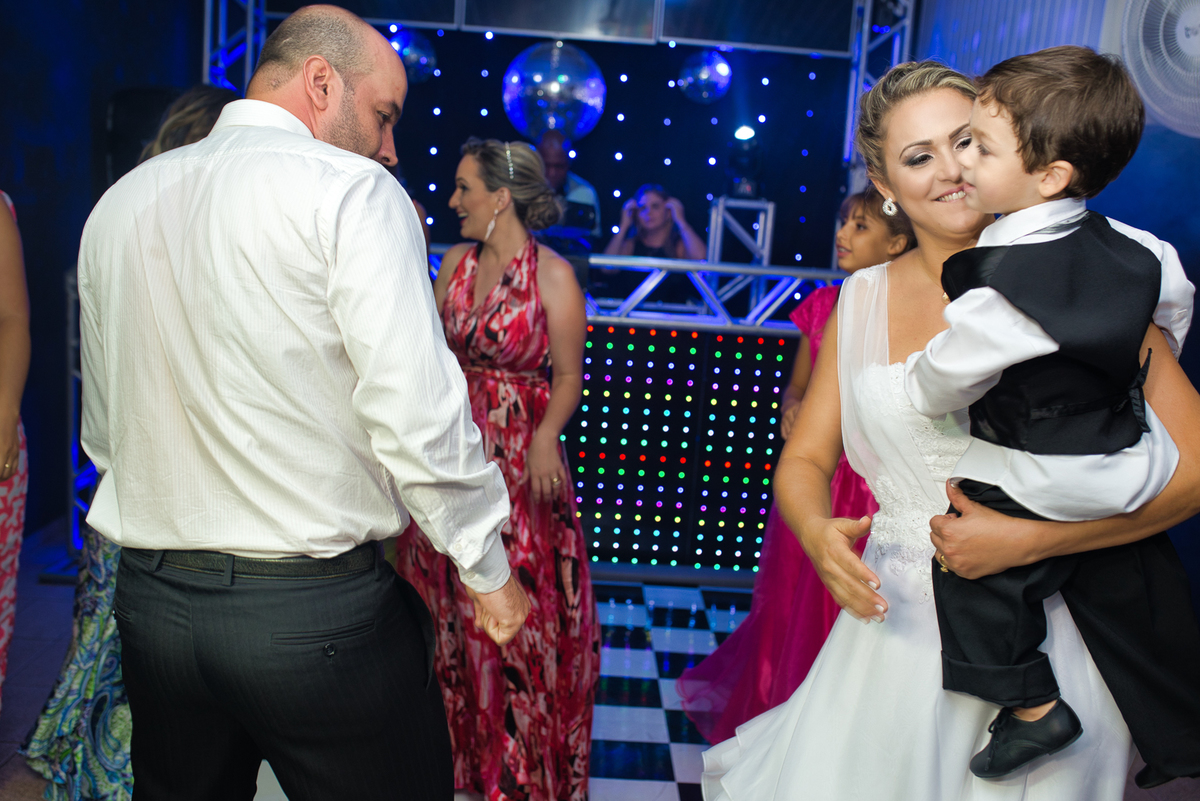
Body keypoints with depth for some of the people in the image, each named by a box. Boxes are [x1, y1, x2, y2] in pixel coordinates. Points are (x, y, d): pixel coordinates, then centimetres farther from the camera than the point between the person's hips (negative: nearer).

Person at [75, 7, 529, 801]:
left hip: (150, 601, 7)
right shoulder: (349, 191, -13)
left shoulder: (117, 205, 8)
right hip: (318, 611, -6)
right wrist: (489, 573, -6)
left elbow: (104, 431, 13)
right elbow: (419, 414, -19)